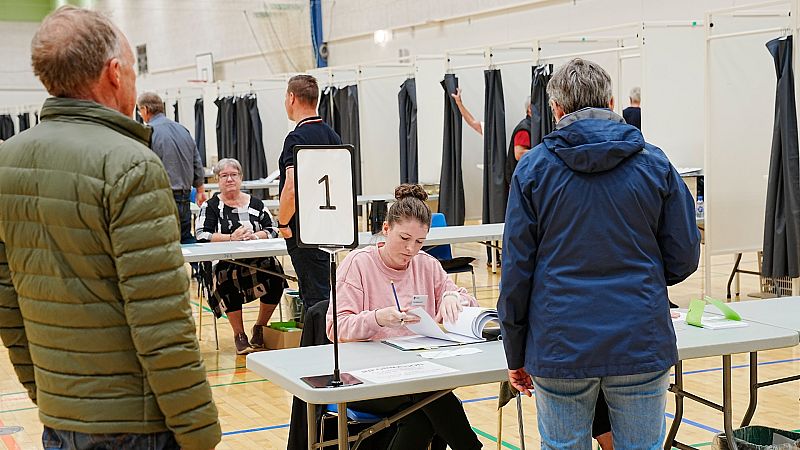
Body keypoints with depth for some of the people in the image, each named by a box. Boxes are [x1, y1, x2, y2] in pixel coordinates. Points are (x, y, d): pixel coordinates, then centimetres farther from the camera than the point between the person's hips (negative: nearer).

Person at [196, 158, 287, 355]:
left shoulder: (255, 204, 16)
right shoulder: (210, 206, 9)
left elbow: (272, 230, 9)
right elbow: (201, 235, -4)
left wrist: (254, 236, -12)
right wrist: (231, 237, -17)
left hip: (258, 260, 2)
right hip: (224, 262, -2)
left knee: (275, 274, -28)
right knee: (229, 276, -36)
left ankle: (260, 327, -5)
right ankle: (239, 335, -18)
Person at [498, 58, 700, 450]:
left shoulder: (533, 167, -1)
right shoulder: (655, 163, 2)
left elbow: (516, 269, -2)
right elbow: (683, 258, 2)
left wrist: (516, 356, 6)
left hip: (559, 348, 0)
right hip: (641, 345, 1)